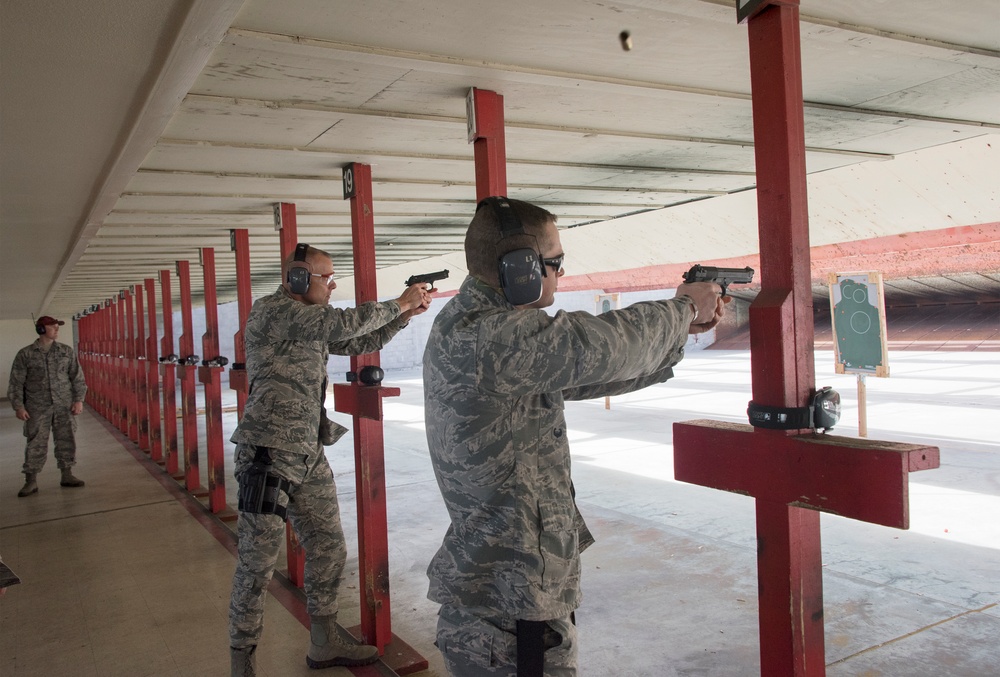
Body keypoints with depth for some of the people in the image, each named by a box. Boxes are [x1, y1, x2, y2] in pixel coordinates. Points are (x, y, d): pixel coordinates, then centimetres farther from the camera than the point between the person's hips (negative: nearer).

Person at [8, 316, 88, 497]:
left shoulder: (66, 351, 7)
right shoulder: (25, 354, 1)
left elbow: (77, 377, 7)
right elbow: (16, 383, 1)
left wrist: (79, 400, -1)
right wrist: (18, 406, -6)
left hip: (64, 406, 2)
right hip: (38, 408, -2)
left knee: (66, 440, 6)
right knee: (36, 444, -1)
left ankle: (67, 475, 18)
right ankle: (31, 481, 8)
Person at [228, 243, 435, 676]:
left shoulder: (312, 321, 15)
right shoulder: (272, 311, -12)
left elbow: (362, 343, 19)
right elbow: (344, 323, -21)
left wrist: (406, 314, 7)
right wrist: (400, 303, -10)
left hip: (309, 456, 9)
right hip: (268, 456, -9)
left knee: (329, 551, 14)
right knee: (258, 561, 1)